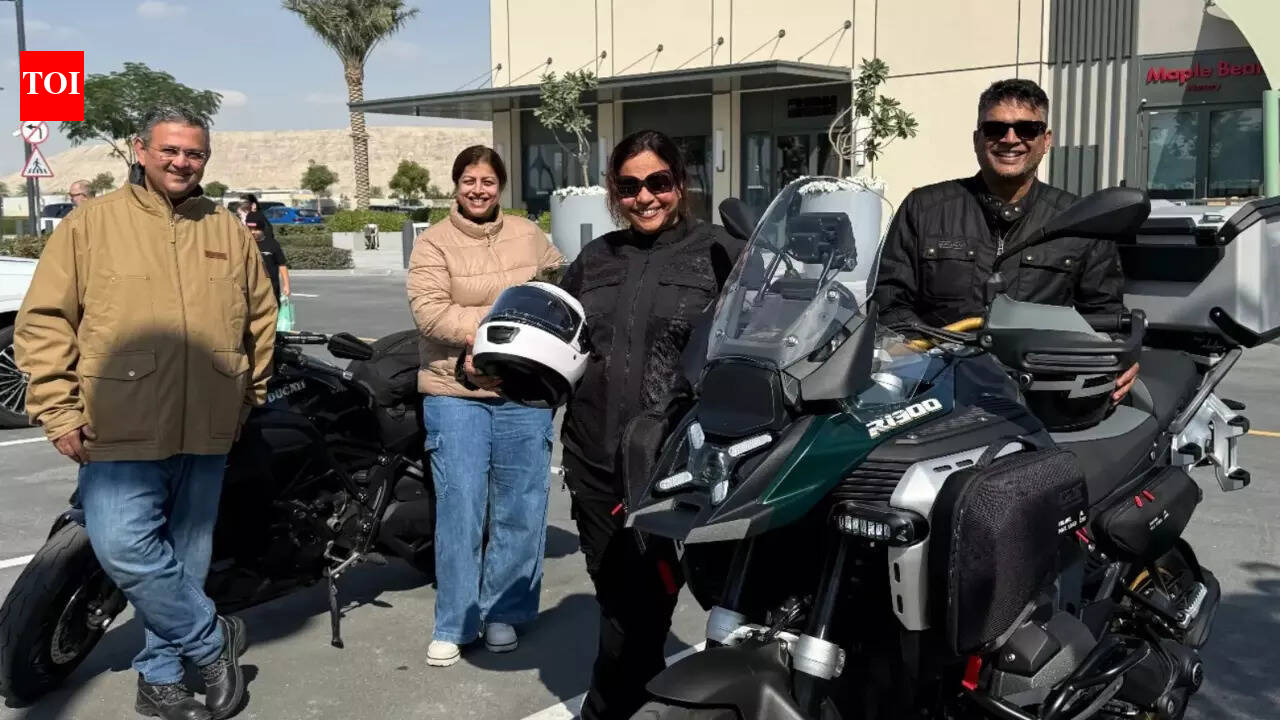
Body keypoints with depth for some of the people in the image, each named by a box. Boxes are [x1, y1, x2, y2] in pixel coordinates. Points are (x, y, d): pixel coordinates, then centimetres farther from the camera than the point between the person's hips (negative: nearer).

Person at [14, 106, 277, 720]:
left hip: (206, 435, 3)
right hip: (120, 432, -3)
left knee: (184, 559, 11)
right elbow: (44, 322, -1)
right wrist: (59, 413, -7)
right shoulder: (90, 224, 1)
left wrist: (249, 396, 16)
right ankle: (213, 641, 11)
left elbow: (261, 319, 20)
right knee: (126, 552, -12)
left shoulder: (230, 232, 11)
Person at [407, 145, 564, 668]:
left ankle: (502, 612, 23)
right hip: (455, 393, -3)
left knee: (520, 508, 8)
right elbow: (429, 311, -13)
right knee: (460, 509, -2)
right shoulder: (434, 244, -1)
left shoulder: (529, 236, 11)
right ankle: (452, 625, 11)